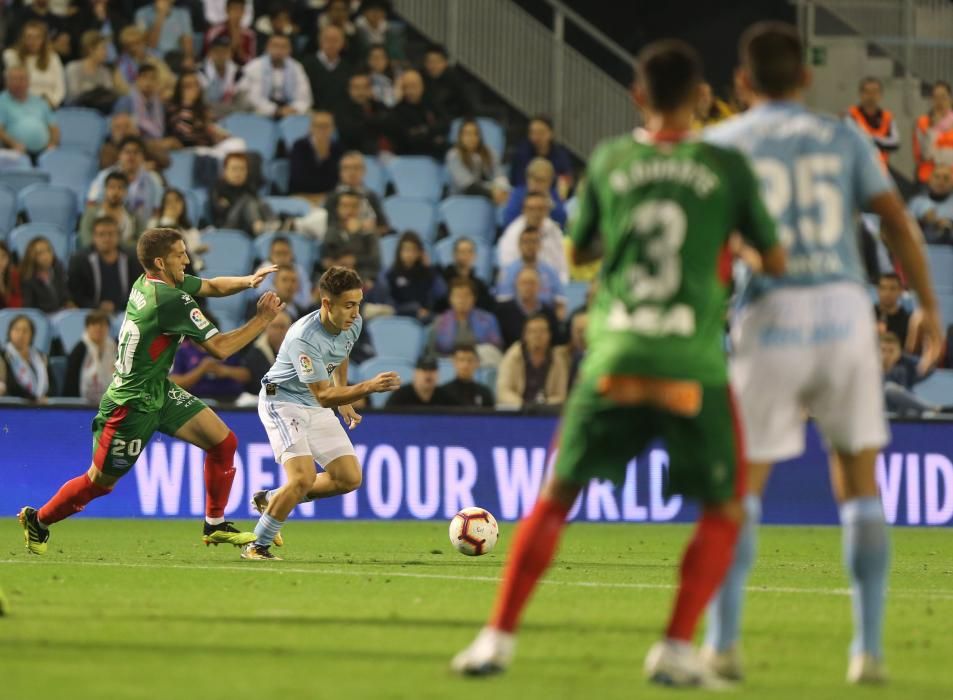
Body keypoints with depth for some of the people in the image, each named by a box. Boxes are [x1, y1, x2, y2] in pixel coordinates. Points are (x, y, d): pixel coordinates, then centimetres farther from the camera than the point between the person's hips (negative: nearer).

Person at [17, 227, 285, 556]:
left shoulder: (149, 282, 0)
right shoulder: (172, 301, -27)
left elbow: (213, 286, 13)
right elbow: (220, 348, -24)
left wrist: (247, 281, -6)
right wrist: (262, 320, -16)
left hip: (160, 392, 9)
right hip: (132, 404, -9)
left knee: (223, 442, 3)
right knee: (100, 482, 4)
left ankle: (215, 526, 13)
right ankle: (38, 521, 26)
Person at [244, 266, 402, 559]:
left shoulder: (353, 324, -8)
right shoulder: (304, 338, -33)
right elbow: (323, 396, -33)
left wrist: (345, 401, 25)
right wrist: (369, 387, -44)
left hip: (316, 408, 8)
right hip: (282, 401, -8)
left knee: (349, 478, 2)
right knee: (304, 478, -24)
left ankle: (271, 500, 20)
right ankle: (258, 546, -7)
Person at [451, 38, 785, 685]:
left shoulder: (610, 160, 8)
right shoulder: (727, 168, 2)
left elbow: (578, 250, 20)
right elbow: (776, 261, 7)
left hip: (614, 358, 2)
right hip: (693, 362, -2)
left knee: (555, 498, 14)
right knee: (723, 511, 13)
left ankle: (499, 637, 6)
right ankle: (677, 648, -1)